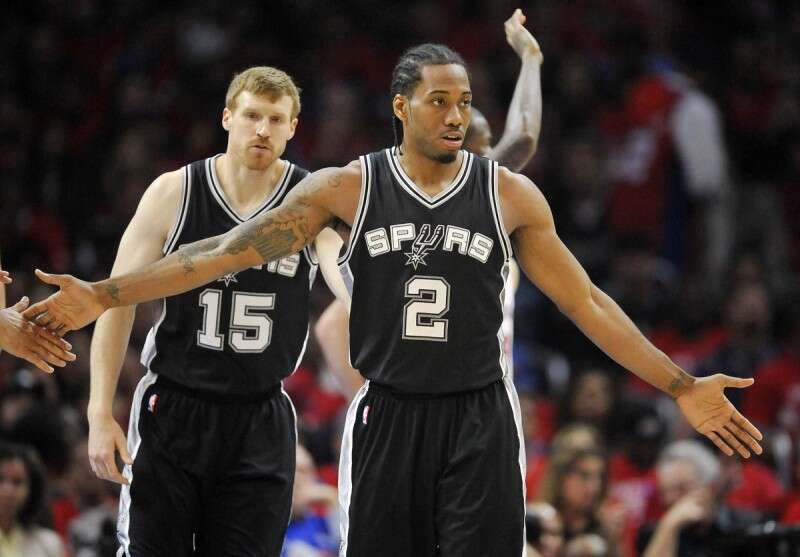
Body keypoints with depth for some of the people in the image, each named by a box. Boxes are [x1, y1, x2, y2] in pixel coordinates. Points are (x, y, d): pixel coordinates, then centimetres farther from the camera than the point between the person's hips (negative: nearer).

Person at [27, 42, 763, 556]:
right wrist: (104, 297, -9)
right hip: (388, 415, 1)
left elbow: (587, 303, 5)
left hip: (478, 419, 0)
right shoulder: (346, 188, -1)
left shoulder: (510, 194, 0)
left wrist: (681, 387, 1)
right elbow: (227, 252, -3)